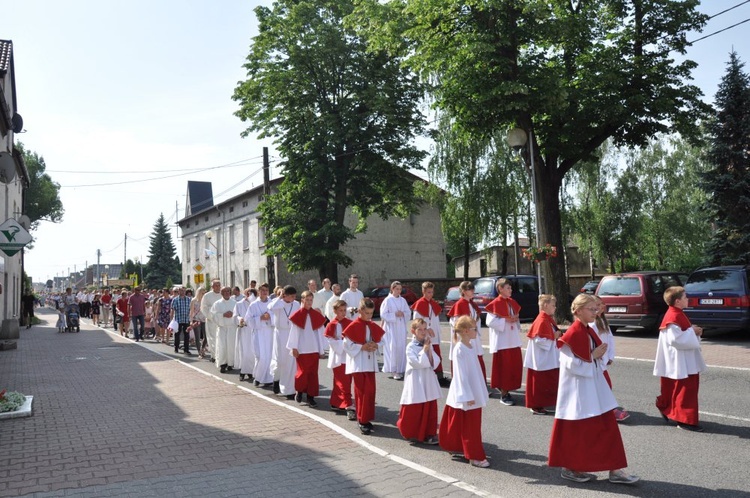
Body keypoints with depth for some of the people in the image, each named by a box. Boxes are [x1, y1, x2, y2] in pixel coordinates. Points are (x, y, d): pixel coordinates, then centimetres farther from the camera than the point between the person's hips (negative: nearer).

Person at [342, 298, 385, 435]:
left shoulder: (374, 326, 6)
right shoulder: (353, 326, -11)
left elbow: (381, 341, 14)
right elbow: (347, 345, -12)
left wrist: (375, 346, -8)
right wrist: (362, 347, -19)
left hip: (370, 363, 5)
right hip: (358, 364, -5)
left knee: (370, 391, 5)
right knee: (361, 392, 0)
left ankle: (366, 419, 18)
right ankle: (362, 420, 10)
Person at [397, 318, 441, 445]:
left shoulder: (428, 345, 6)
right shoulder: (410, 347, -9)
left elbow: (436, 363, -3)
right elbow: (418, 363, -21)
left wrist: (429, 349, -12)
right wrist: (425, 349, -16)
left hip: (429, 382, 5)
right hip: (416, 383, -5)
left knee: (430, 410, 8)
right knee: (414, 411, 3)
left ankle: (429, 433, 20)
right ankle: (412, 434, 22)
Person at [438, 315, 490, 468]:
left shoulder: (471, 345, 6)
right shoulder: (459, 349, -20)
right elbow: (461, 375, -20)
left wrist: (480, 392, 17)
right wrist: (468, 396, -19)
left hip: (475, 393, 9)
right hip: (467, 395, -9)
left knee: (474, 425, 17)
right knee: (470, 427, 0)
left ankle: (455, 447, 31)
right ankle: (475, 456, 9)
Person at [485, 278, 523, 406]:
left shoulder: (512, 302, 11)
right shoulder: (496, 304, -11)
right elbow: (490, 321, -17)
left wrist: (515, 319, 0)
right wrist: (506, 320, -19)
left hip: (513, 340, 7)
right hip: (502, 341, -7)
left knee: (515, 365, 9)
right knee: (503, 366, -2)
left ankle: (507, 390, 22)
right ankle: (503, 394, 8)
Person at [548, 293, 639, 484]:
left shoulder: (589, 332, 9)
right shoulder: (572, 334, -18)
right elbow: (570, 364, -21)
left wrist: (599, 356, 0)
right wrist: (593, 356, -16)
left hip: (594, 385, 9)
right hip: (578, 388, -9)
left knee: (607, 426, 9)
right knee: (575, 431, 2)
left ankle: (614, 470, 16)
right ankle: (570, 468, 18)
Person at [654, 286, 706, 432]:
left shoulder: (677, 314, 12)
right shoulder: (673, 317, -21)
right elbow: (675, 339, -27)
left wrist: (694, 331, 4)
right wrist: (692, 331, -18)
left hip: (684, 361, 10)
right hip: (679, 362, -10)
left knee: (676, 389, 18)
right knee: (685, 390, -4)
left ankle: (667, 410, 30)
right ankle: (685, 420, 3)